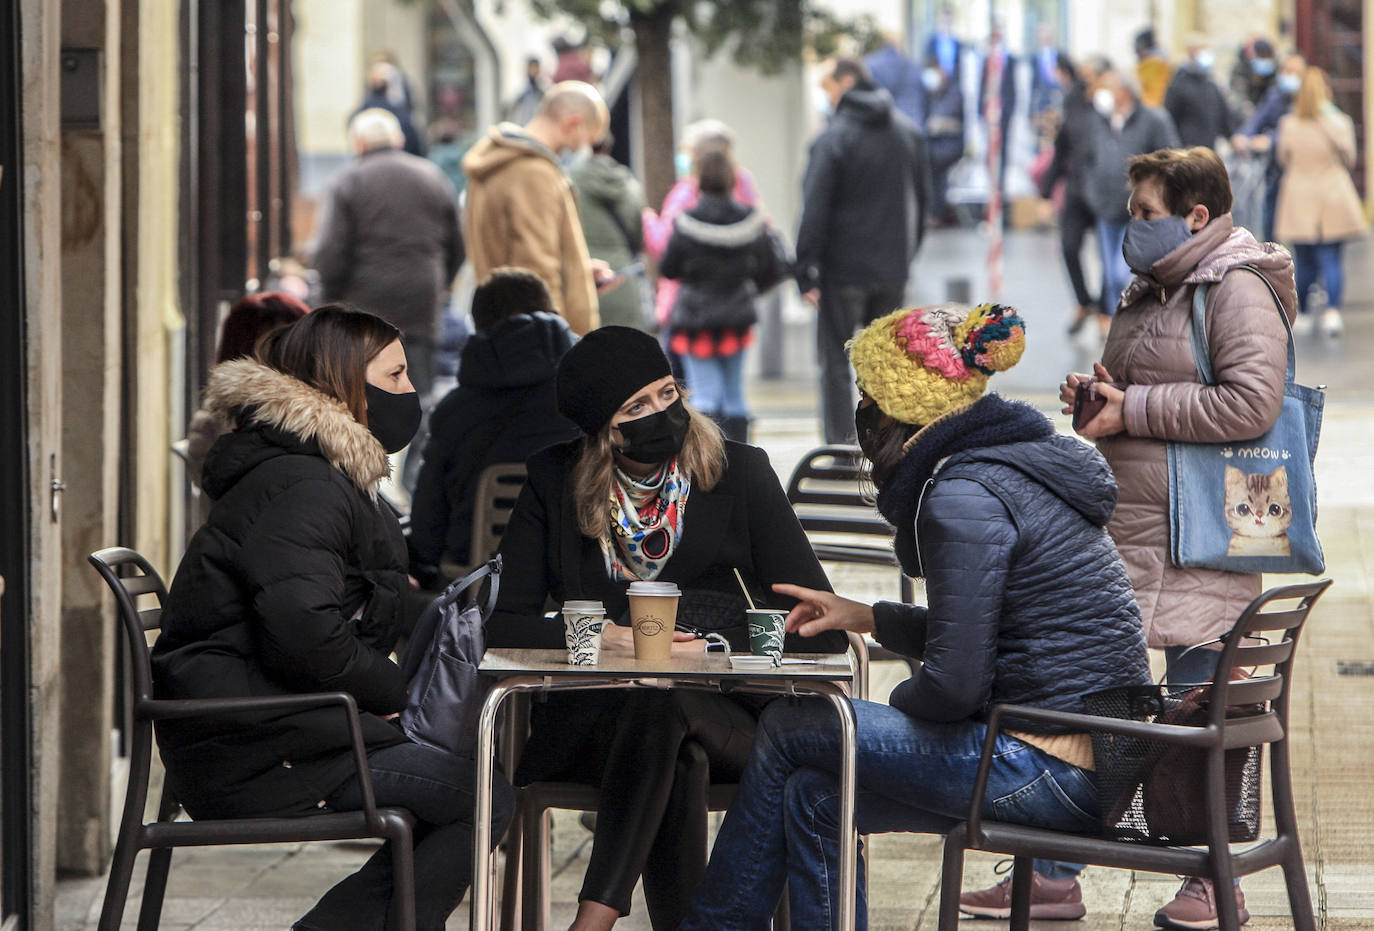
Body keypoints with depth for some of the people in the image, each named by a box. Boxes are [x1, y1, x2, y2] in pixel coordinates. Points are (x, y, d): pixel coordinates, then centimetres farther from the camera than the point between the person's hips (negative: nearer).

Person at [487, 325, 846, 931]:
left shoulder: (738, 473, 5)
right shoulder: (555, 484, 9)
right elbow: (503, 625, 3)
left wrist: (713, 648, -15)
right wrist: (601, 640, -14)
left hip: (727, 725, 0)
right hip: (593, 718, 0)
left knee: (662, 703, -37)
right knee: (678, 757, -36)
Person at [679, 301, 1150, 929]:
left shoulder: (962, 497, -15)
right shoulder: (1018, 466, 15)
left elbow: (955, 681, -19)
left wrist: (893, 708, 1)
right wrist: (868, 618, 27)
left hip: (1053, 776, -9)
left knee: (788, 730, 4)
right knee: (812, 795, 11)